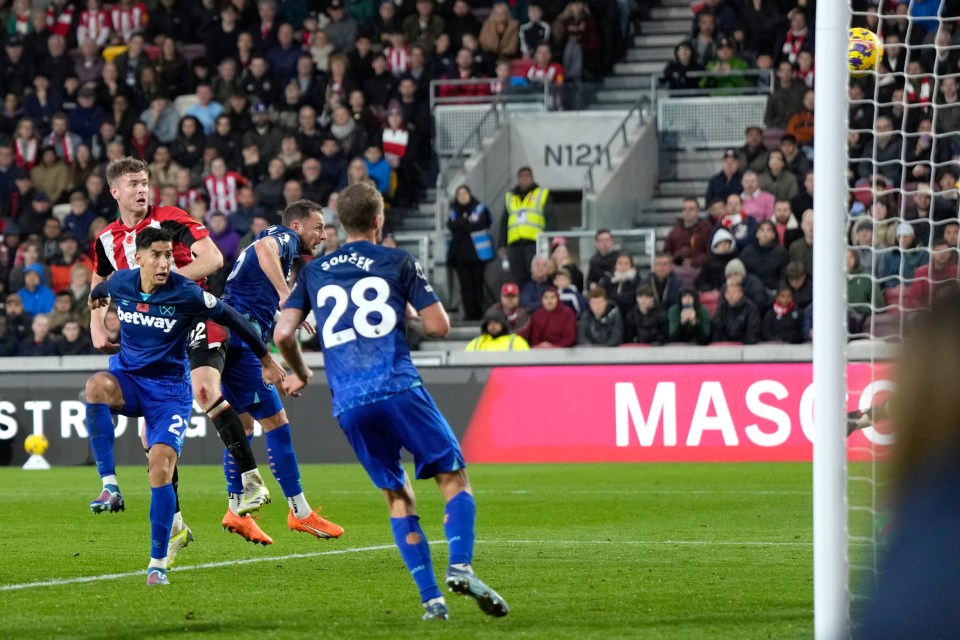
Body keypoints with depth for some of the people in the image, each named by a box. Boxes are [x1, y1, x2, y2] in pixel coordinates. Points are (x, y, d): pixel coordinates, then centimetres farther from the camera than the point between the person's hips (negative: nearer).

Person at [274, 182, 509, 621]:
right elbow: (439, 326, 4)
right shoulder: (398, 262, 8)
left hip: (348, 405, 3)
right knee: (454, 477, 3)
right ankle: (460, 566, -22)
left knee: (398, 497, 12)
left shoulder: (313, 272, 16)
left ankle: (431, 598, 2)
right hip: (398, 388, -3)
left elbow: (283, 334, 8)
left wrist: (301, 374, 26)